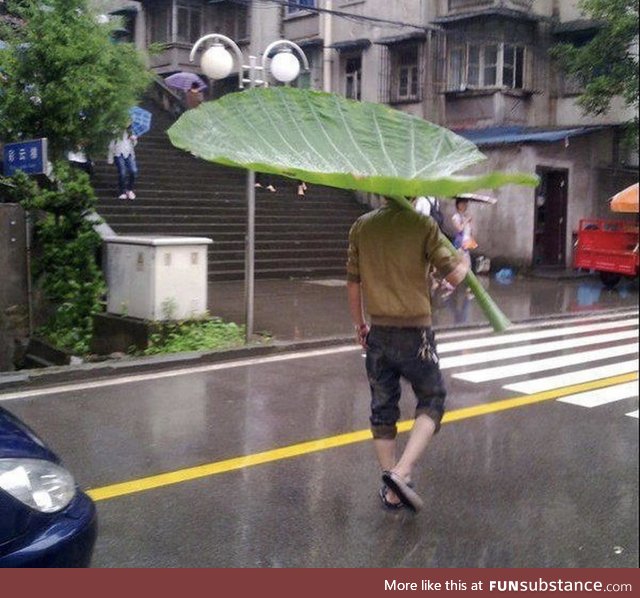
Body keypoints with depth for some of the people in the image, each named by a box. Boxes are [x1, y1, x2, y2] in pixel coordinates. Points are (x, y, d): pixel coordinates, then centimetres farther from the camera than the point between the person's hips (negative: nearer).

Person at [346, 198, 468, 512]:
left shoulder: (361, 226, 3)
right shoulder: (423, 225, -9)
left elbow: (352, 284, 7)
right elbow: (453, 276, -9)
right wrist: (463, 263, 14)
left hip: (378, 333, 4)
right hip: (415, 333, -4)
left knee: (382, 410, 14)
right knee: (431, 401, 12)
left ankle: (392, 492, 19)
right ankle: (402, 472, -7)